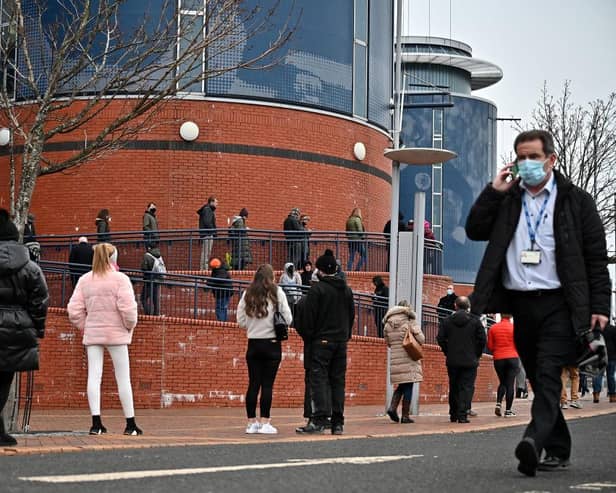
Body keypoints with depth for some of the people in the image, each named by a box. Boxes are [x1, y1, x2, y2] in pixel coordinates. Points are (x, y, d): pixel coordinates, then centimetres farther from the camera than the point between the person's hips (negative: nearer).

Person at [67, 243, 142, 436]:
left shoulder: (84, 280, 4)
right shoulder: (120, 279, -7)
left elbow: (74, 311, -1)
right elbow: (128, 308, -16)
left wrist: (86, 326, 12)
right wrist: (130, 326, 2)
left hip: (92, 333, 3)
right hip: (116, 333, -3)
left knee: (94, 376, 2)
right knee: (123, 378, 4)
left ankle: (96, 423, -5)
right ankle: (130, 424, 8)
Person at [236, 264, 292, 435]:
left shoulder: (248, 294, 4)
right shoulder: (276, 292, -4)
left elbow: (241, 320, 4)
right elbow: (288, 318, -7)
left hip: (253, 343, 3)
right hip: (271, 343, -3)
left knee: (253, 384, 6)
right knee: (267, 385, -1)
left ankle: (251, 422, 9)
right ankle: (265, 423, -2)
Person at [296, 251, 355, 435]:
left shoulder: (317, 289, -8)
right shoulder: (346, 290, 13)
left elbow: (309, 316, -9)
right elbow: (351, 315, 18)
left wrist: (308, 337, 1)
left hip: (321, 341, -6)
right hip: (341, 341, 6)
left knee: (319, 378, -6)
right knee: (338, 380, 7)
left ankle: (320, 418, -16)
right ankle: (338, 422, 6)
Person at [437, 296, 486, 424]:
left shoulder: (446, 321, 1)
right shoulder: (475, 321, -2)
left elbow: (440, 339, -2)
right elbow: (482, 340, -5)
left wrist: (448, 353, 9)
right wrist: (476, 355, 7)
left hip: (452, 361, 2)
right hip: (470, 361, -2)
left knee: (454, 388, 13)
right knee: (467, 387, -1)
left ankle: (453, 415, 19)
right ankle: (462, 415, -11)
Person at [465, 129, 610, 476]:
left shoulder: (576, 201, 3)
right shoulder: (506, 200, 14)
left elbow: (596, 258, 1)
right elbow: (475, 230, 5)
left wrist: (600, 307, -7)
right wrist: (494, 192, -3)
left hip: (558, 305, -5)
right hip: (520, 304, 5)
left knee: (548, 376, -18)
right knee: (539, 381, 9)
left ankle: (535, 440, -33)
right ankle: (558, 450, 18)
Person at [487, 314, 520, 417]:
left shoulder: (493, 328, 1)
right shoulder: (514, 328, -5)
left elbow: (490, 346, 3)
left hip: (498, 359, 3)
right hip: (512, 358, -2)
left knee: (502, 383, 19)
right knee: (510, 384, 1)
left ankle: (498, 403, 0)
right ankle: (508, 410, -1)